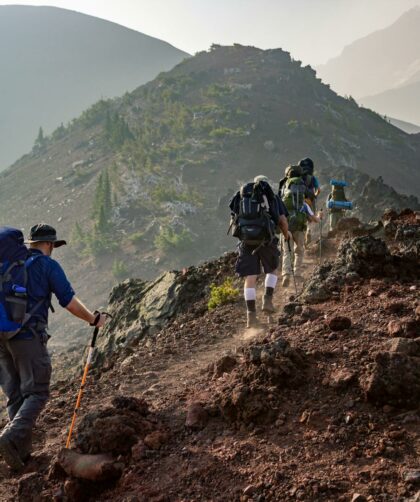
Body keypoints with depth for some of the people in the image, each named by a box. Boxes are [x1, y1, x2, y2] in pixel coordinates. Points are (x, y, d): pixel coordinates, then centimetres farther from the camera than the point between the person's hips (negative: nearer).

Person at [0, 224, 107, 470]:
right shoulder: (48, 265, -2)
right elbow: (70, 302, -5)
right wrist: (94, 319, 9)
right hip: (29, 337, -6)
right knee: (37, 393, -1)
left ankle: (22, 451, 13)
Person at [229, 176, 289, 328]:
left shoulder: (241, 195, 20)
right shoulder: (273, 197, 15)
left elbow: (233, 219, 17)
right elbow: (283, 220, 8)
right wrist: (286, 233, 27)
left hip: (246, 239, 1)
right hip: (266, 238, -1)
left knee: (250, 278, 3)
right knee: (272, 270, 23)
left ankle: (251, 315, -1)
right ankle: (267, 300, 6)